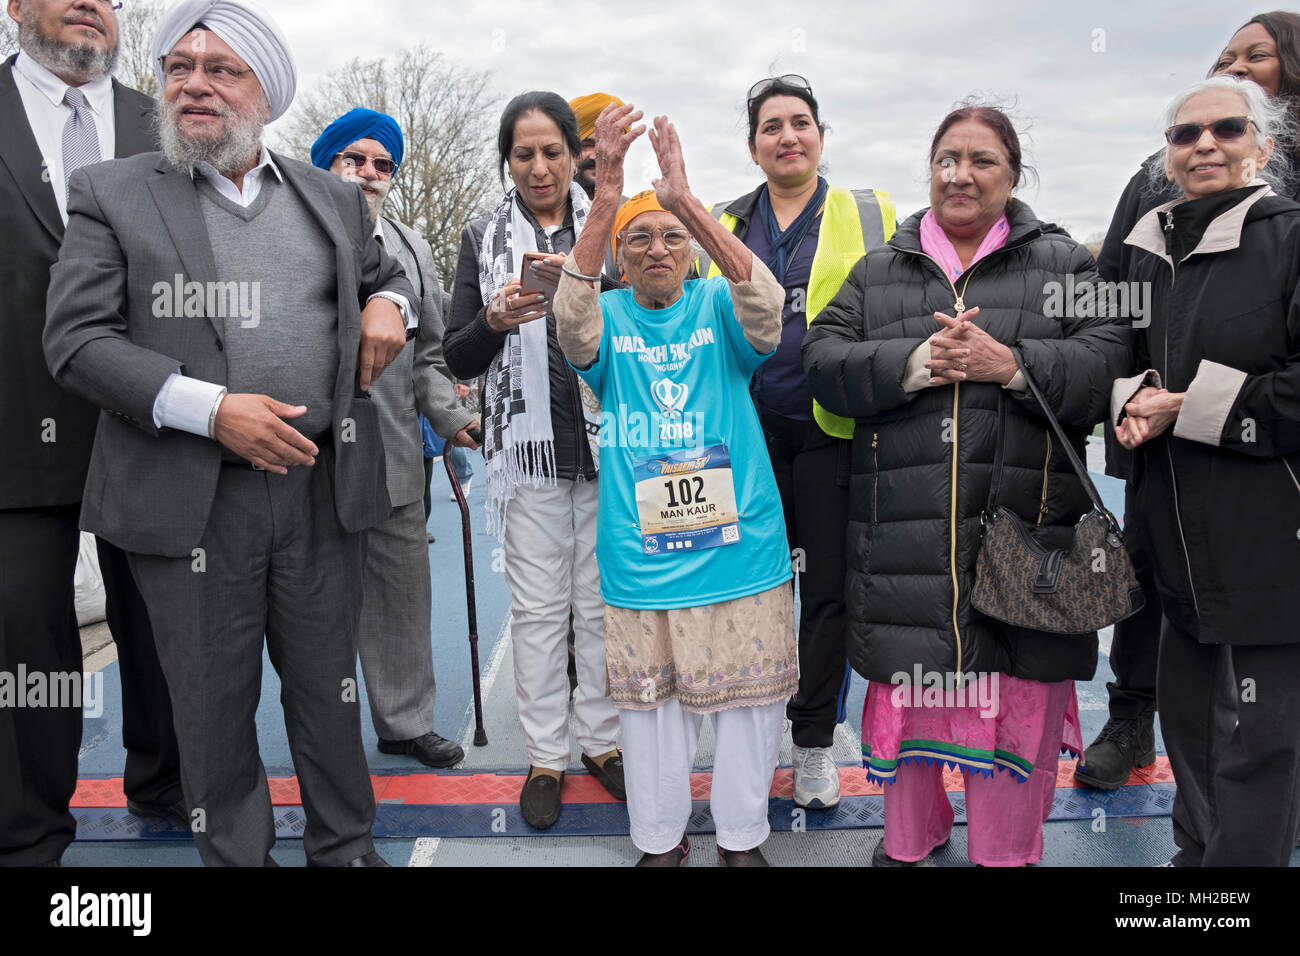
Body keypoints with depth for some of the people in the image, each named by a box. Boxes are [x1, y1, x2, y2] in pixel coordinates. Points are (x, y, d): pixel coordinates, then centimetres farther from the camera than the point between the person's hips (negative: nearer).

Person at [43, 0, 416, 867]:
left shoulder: (332, 197, 12)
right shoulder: (111, 194, 4)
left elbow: (387, 272, 28)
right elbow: (77, 340, -5)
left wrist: (389, 303, 2)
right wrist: (211, 409, -16)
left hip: (323, 487, 2)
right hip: (191, 499, -2)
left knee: (329, 689, 13)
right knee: (214, 704, 9)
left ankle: (347, 848, 31)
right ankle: (235, 856, 29)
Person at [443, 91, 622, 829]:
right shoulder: (484, 239, 8)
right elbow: (459, 361, 5)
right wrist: (495, 320, -16)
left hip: (607, 442, 0)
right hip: (527, 444, 0)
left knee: (603, 601, 6)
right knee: (539, 606, 5)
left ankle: (602, 739, 22)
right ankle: (545, 756, 17)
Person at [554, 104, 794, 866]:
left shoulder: (718, 308, 1)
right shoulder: (610, 318, 2)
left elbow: (765, 304, -21)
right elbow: (573, 322, -21)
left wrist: (687, 201, -32)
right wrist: (605, 201, -33)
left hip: (741, 549, 0)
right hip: (641, 561, 0)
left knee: (750, 697, 10)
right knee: (651, 704, 12)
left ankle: (742, 838, 31)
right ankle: (660, 840, 32)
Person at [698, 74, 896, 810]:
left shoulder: (871, 216, 7)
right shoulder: (722, 225, 13)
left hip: (832, 436, -1)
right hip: (746, 435, 2)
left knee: (829, 590, 6)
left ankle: (815, 740, 22)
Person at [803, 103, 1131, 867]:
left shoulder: (1063, 263, 9)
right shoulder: (878, 272, 13)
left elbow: (1109, 362, -3)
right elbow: (824, 362, 1)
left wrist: (1011, 365, -16)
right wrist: (915, 364, -13)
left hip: (1023, 531, -1)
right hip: (905, 534, 1)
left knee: (1017, 700, 5)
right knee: (907, 687, 10)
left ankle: (1008, 850, 28)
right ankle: (911, 835, 34)